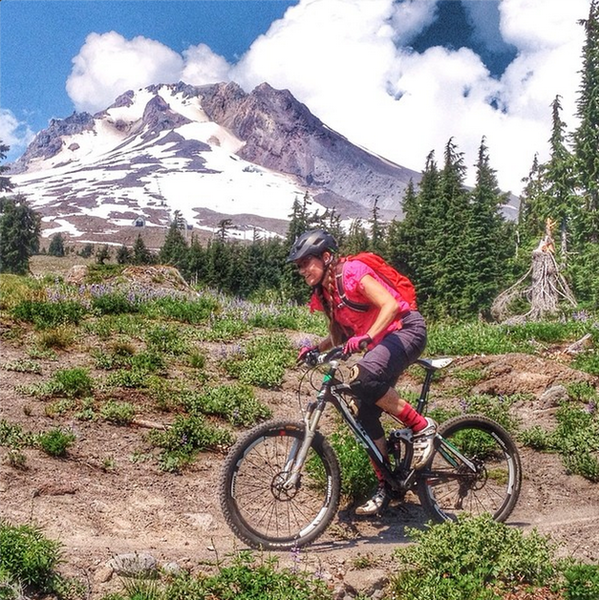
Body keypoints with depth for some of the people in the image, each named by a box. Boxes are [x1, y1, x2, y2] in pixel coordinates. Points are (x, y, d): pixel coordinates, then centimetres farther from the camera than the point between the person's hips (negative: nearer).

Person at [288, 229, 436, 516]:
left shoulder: (352, 273, -18)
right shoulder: (324, 293, 6)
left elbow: (390, 304, -28)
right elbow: (340, 335, 12)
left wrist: (366, 337, -40)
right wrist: (316, 348, -5)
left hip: (406, 329, -9)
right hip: (380, 343, 9)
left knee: (363, 376, -35)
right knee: (366, 418, 1)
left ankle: (422, 426, -19)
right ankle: (384, 486, 13)